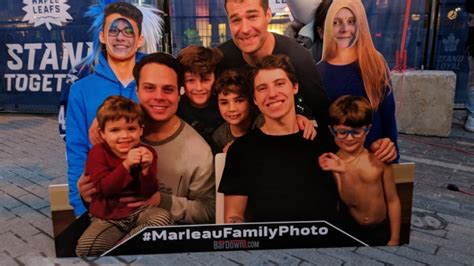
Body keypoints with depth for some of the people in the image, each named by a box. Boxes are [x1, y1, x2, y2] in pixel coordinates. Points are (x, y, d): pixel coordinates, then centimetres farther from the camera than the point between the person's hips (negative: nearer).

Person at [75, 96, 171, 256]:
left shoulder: (146, 152, -1)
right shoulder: (98, 152, -4)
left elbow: (149, 193, -7)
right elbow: (103, 188, -19)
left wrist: (146, 169, -25)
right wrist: (126, 165, -30)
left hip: (139, 212, 2)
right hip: (108, 218, -1)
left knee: (164, 217, -28)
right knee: (84, 249, -24)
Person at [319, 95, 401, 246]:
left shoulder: (379, 160, -12)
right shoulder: (333, 163, -13)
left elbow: (393, 200, -4)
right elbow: (349, 201, -16)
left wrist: (395, 238, 0)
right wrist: (343, 172, -30)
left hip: (382, 230, 1)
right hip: (350, 230, 0)